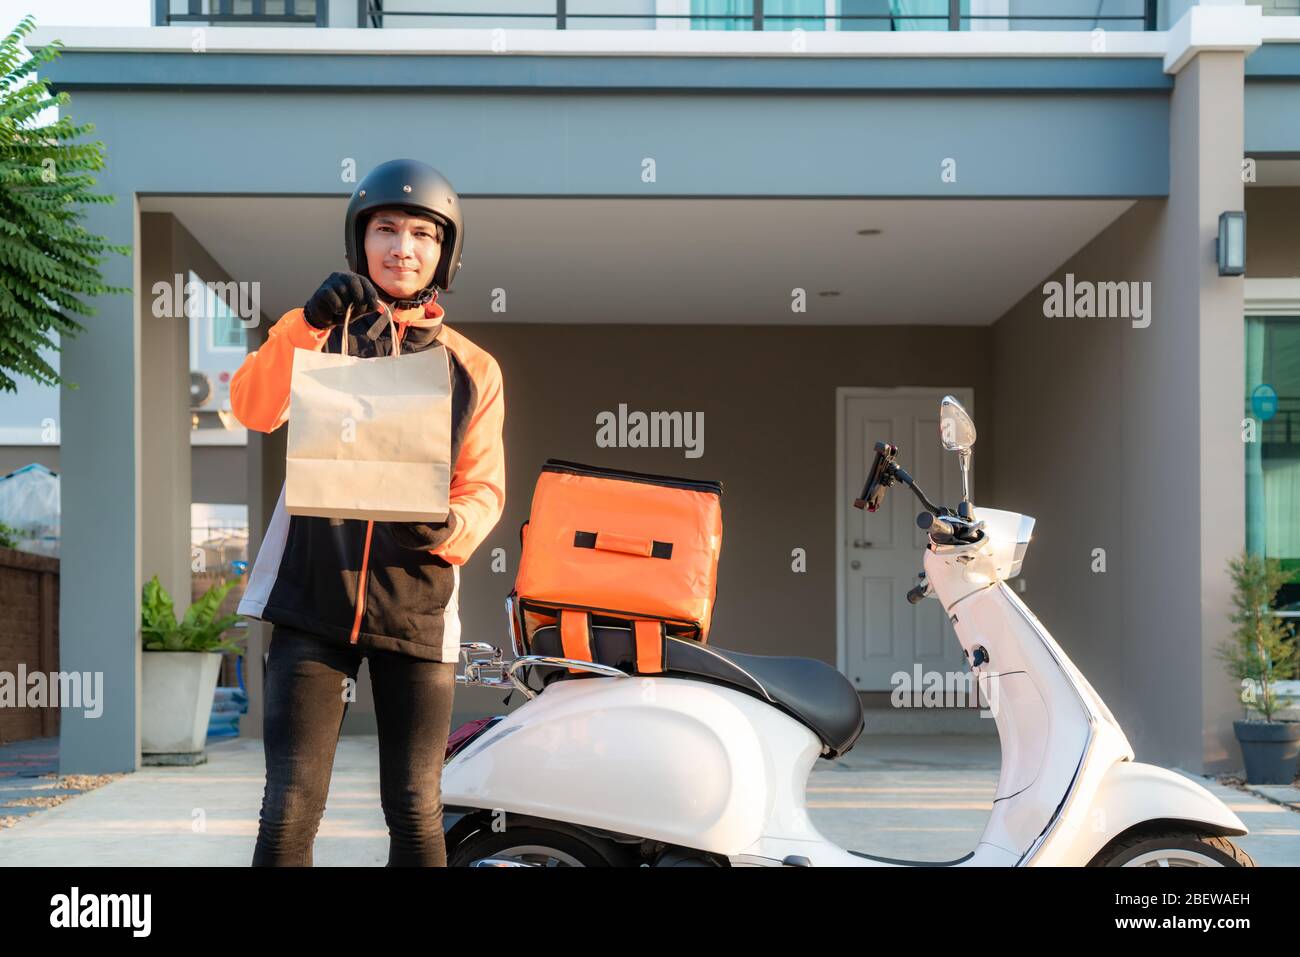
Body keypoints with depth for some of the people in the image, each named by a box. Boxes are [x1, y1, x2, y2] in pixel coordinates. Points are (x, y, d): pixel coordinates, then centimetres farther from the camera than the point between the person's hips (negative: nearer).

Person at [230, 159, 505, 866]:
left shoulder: (471, 369, 12)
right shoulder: (318, 333, 11)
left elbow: (484, 487, 7)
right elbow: (252, 409, -7)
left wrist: (450, 527, -16)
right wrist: (308, 324, -23)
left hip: (416, 604, 1)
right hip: (313, 596, -1)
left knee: (416, 813, 2)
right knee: (290, 808, -6)